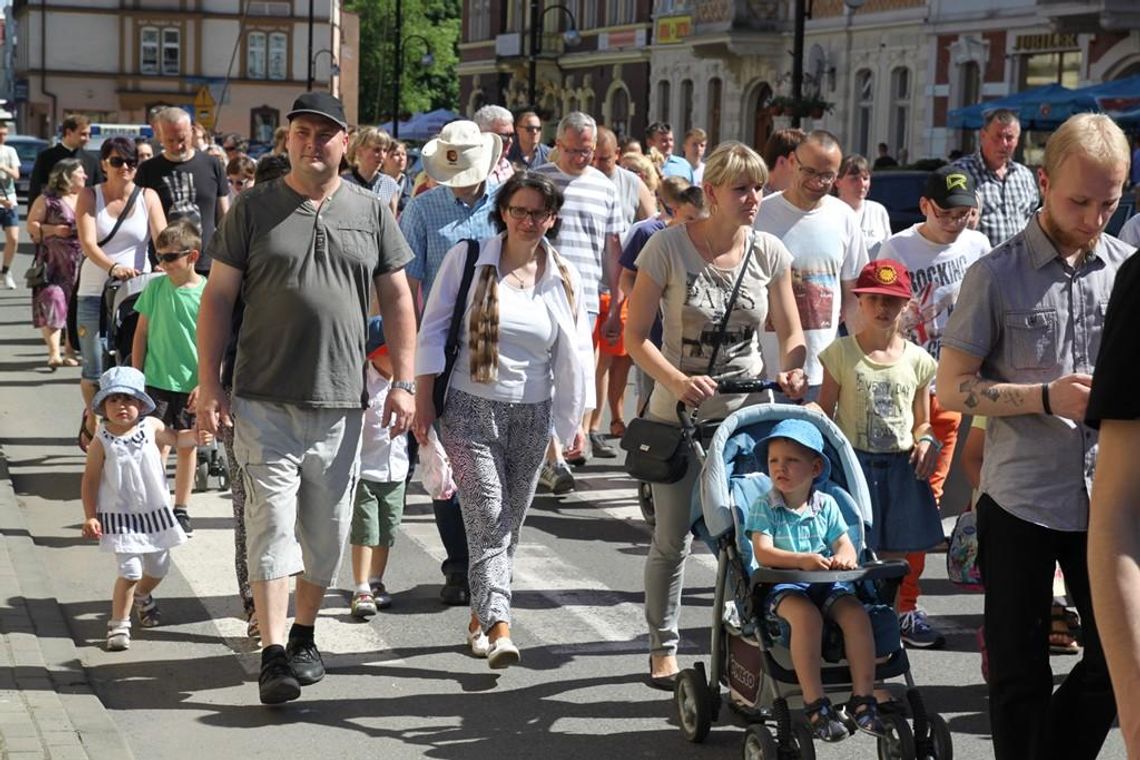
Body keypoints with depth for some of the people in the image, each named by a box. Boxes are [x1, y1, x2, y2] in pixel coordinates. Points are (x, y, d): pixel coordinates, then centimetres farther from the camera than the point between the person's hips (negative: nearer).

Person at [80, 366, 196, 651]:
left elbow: (176, 439, 13)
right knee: (129, 571, -13)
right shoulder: (101, 442, -13)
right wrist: (90, 517, -11)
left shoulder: (151, 427, -4)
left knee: (158, 568, 16)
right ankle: (118, 624, 3)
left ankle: (142, 597, 48)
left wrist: (196, 435, -7)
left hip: (156, 511, 4)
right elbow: (90, 480, -7)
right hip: (120, 516, -4)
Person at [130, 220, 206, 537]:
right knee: (157, 445, -1)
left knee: (187, 446, 10)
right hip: (156, 381, 1)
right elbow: (141, 333, 6)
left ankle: (181, 509, 22)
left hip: (192, 385, 0)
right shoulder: (155, 287, -1)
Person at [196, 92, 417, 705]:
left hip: (340, 401, 3)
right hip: (265, 400, -2)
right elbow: (217, 298, 2)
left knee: (327, 528, 11)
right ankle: (273, 656, -7)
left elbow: (397, 300, 11)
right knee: (272, 521, -8)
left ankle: (303, 637, 28)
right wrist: (208, 383, -4)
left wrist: (403, 381, 3)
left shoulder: (371, 212, 9)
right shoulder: (253, 209, 3)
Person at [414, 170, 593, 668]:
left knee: (509, 523, 8)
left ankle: (481, 616, 24)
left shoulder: (562, 279, 7)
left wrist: (575, 419, 11)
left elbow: (573, 355, 13)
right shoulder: (468, 258, -2)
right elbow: (434, 329, 0)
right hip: (469, 407, -3)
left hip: (531, 413, 3)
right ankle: (498, 626, -20)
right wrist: (423, 401, -4)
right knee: (487, 515, -14)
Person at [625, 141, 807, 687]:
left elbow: (790, 334, 6)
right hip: (678, 413, -2)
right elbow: (636, 337, -11)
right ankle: (663, 646, 20)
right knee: (673, 538, 4)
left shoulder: (769, 252, -1)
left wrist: (790, 372, -16)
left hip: (747, 411, 2)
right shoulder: (668, 246, -10)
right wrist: (678, 382, -27)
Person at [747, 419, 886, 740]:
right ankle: (815, 704, -33)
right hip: (783, 587, -4)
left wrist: (844, 558, -20)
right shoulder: (764, 507, -1)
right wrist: (803, 560, -29)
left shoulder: (826, 505, 10)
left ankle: (863, 698, -19)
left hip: (827, 583, 4)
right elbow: (763, 552, -14)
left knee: (856, 613, -25)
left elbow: (846, 545, 6)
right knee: (806, 615, -35)